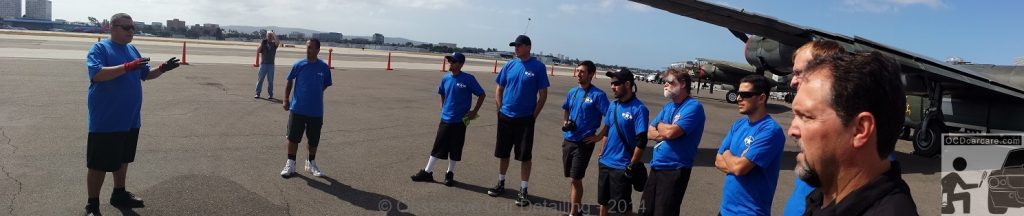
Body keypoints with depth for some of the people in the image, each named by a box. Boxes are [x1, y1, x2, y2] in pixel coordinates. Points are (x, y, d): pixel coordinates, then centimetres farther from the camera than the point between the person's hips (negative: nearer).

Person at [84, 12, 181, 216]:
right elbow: (96, 74, -26)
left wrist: (162, 69, -1)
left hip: (130, 120, 7)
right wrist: (127, 67, -33)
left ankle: (119, 194, 34)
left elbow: (146, 74, 19)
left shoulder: (133, 50, 11)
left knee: (122, 160, 20)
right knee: (99, 164, 1)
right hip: (105, 121, -7)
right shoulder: (99, 48, -11)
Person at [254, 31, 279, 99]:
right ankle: (257, 93, 5)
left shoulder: (274, 44, 6)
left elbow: (277, 42, -18)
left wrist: (274, 35, -14)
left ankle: (270, 94, 7)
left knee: (270, 80, 3)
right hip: (263, 64, 0)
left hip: (271, 64, 0)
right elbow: (258, 51, -3)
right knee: (260, 79, 1)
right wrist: (261, 44, -13)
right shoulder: (263, 43, 7)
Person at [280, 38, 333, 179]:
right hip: (297, 109, -1)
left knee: (314, 140, 11)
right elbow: (289, 82, 7)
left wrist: (314, 94, 7)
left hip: (316, 110, 1)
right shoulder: (298, 65, -4)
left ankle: (311, 163, 28)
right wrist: (286, 100, 6)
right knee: (293, 137, 2)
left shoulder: (324, 67, -3)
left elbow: (326, 85, 11)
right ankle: (290, 164, 16)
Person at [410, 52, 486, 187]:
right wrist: (443, 108, 13)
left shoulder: (468, 79, -13)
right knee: (437, 147, 9)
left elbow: (482, 94, -7)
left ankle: (450, 174, 21)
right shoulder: (446, 78, 2)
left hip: (459, 121, -4)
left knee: (455, 149, 6)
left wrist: (474, 112, -9)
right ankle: (427, 172, 16)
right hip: (445, 119, 4)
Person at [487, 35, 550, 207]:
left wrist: (534, 115, -7)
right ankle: (501, 183, 31)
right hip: (505, 117, 4)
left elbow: (543, 94, -5)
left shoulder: (538, 67, -7)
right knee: (503, 153, 14)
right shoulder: (509, 65, 4)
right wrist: (500, 108, 4)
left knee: (525, 156, 1)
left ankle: (523, 191, 11)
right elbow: (499, 89, 13)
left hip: (525, 119, -4)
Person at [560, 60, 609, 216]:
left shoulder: (598, 95, -13)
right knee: (571, 178, 15)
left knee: (575, 179, -5)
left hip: (583, 143, -6)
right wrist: (565, 122, 9)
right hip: (568, 140, 7)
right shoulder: (572, 91, 8)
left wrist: (599, 136, -16)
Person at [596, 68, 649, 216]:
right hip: (605, 162, 7)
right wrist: (601, 153, 14)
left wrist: (632, 166, -17)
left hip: (622, 167, -6)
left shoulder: (638, 109, -17)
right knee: (603, 200, 18)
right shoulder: (613, 105, 5)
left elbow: (641, 141, -19)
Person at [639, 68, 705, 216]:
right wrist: (665, 131, -10)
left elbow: (671, 132, -23)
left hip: (675, 171, -8)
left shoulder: (693, 107, -13)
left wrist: (659, 125, -1)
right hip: (656, 168, 8)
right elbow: (649, 133, 10)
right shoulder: (668, 106, 13)